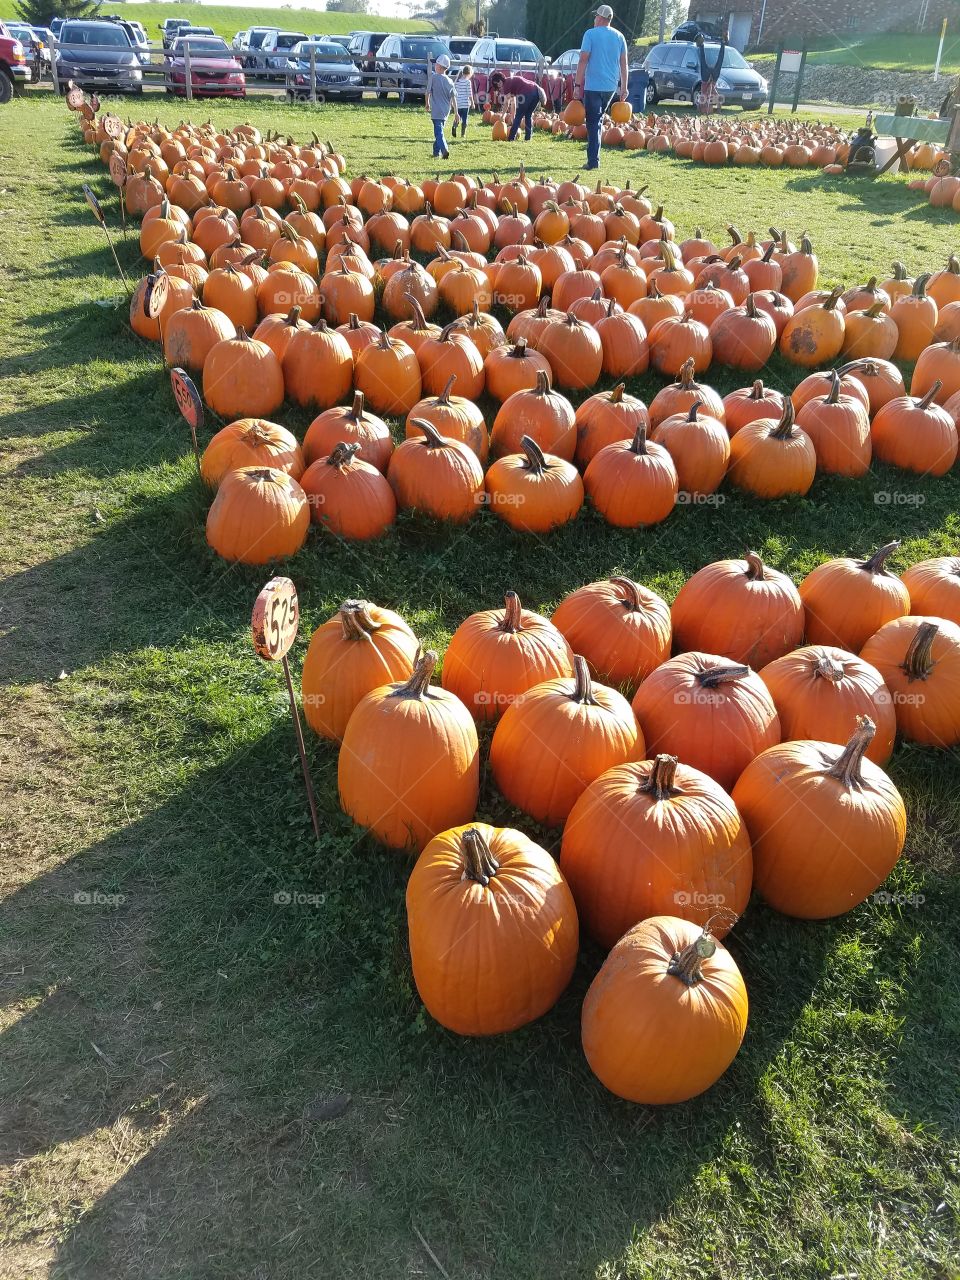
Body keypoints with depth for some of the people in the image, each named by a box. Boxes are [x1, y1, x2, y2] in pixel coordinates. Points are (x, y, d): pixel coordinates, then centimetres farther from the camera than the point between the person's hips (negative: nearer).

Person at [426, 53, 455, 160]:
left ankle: (444, 150, -33)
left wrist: (427, 104, 14)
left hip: (436, 110, -6)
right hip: (446, 110, 6)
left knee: (439, 132, -12)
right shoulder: (450, 81, 7)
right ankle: (436, 152, 27)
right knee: (439, 130, 20)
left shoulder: (434, 77, -7)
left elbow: (428, 92, -3)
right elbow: (453, 98, 8)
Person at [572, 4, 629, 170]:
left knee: (593, 123, -4)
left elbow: (583, 60, -11)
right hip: (611, 86, 5)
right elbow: (623, 63, 9)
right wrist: (624, 87, 13)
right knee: (598, 120, 19)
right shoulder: (619, 36, 9)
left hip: (593, 86, -5)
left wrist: (577, 85, -9)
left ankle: (593, 161, -12)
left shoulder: (591, 34, -5)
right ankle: (593, 158, 18)